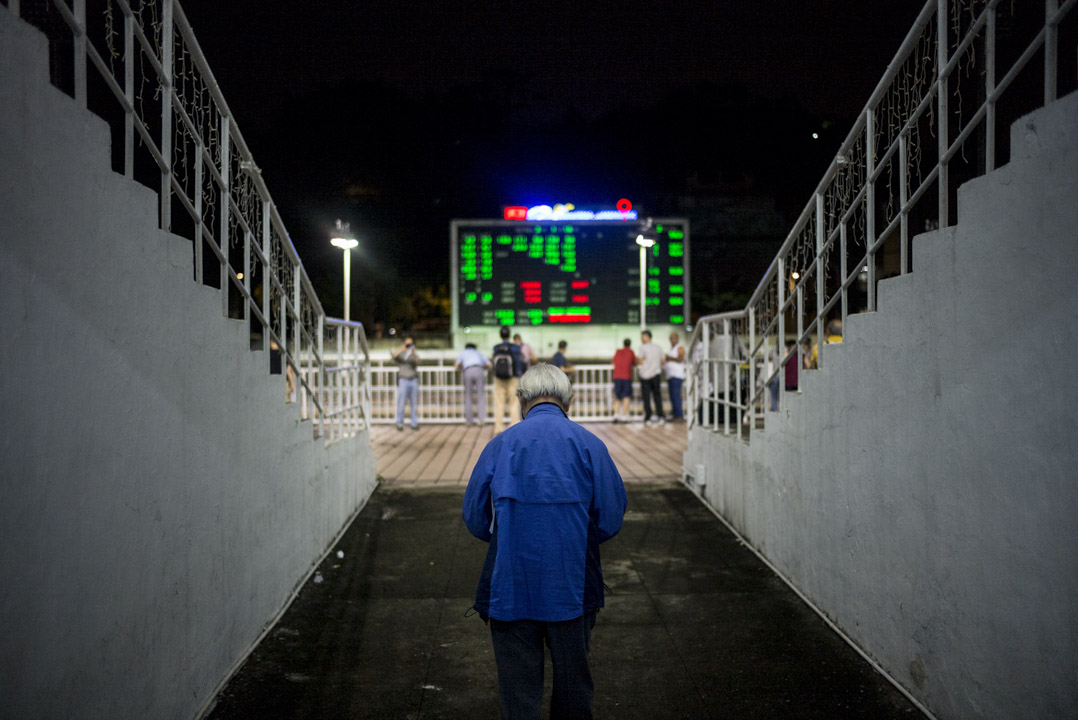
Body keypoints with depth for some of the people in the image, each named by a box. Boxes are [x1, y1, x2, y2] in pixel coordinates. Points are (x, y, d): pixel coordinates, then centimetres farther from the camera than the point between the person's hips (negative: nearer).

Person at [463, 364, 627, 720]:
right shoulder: (589, 444, -4)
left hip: (511, 589, 0)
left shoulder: (500, 445, -3)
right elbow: (611, 520, -4)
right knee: (573, 684, 19)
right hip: (572, 589, 0)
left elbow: (475, 520, 1)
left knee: (518, 689, 11)